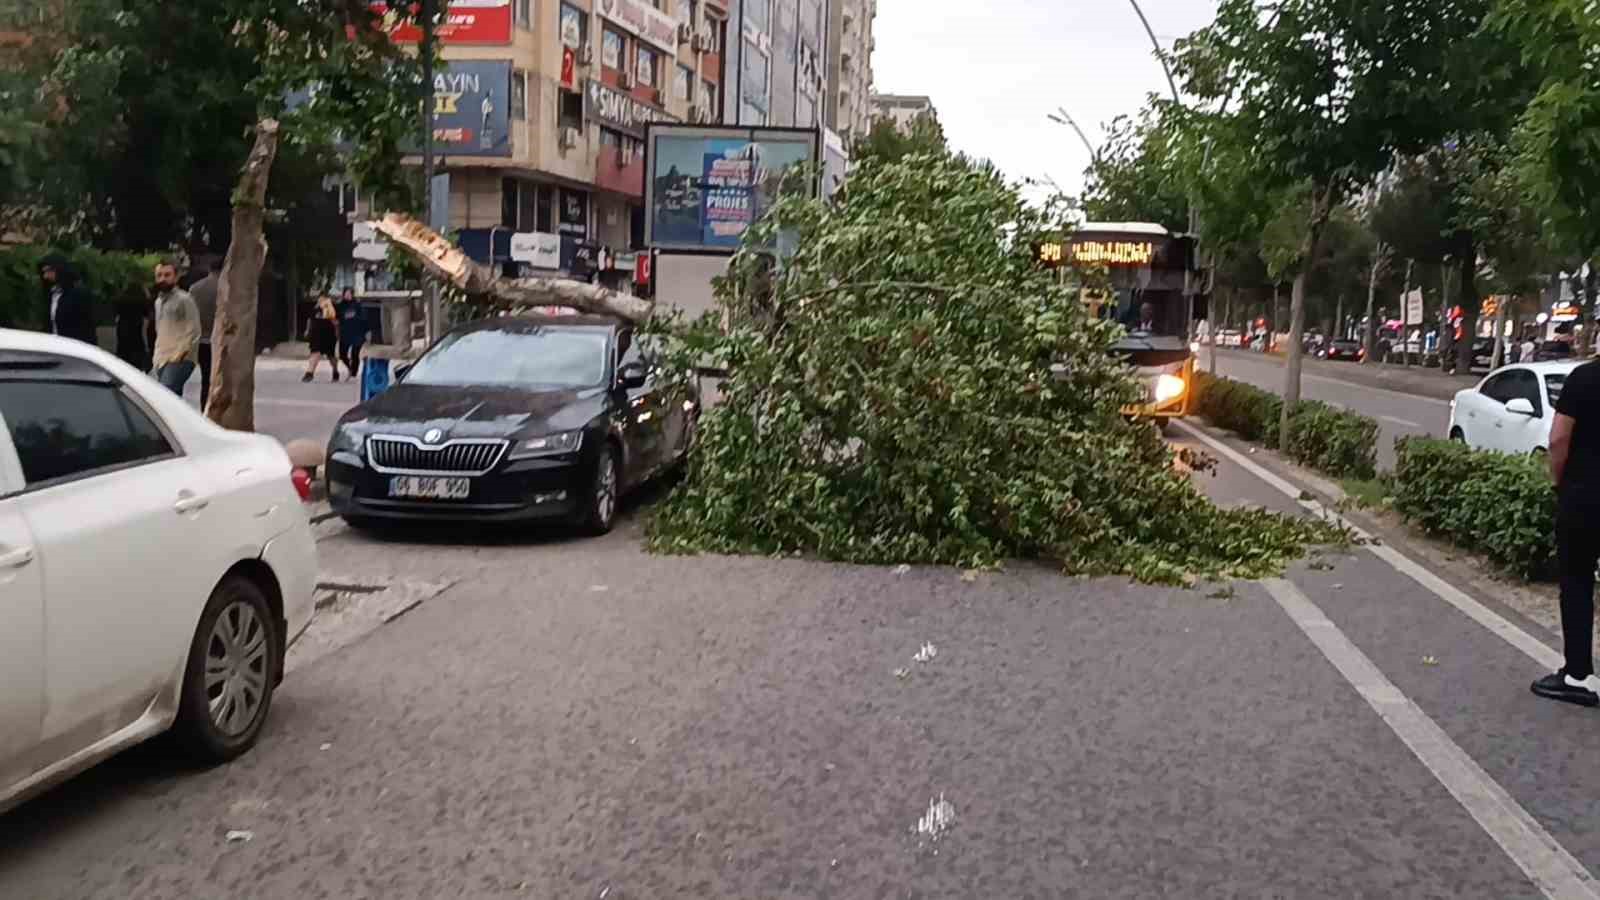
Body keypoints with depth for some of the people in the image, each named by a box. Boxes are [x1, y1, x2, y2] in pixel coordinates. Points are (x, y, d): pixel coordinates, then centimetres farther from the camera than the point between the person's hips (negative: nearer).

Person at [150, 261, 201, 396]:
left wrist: (180, 353, -17)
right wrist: (157, 354, 18)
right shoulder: (158, 301, 20)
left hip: (179, 361, -8)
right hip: (162, 360, 8)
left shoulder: (184, 299, -6)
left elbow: (194, 332, -10)